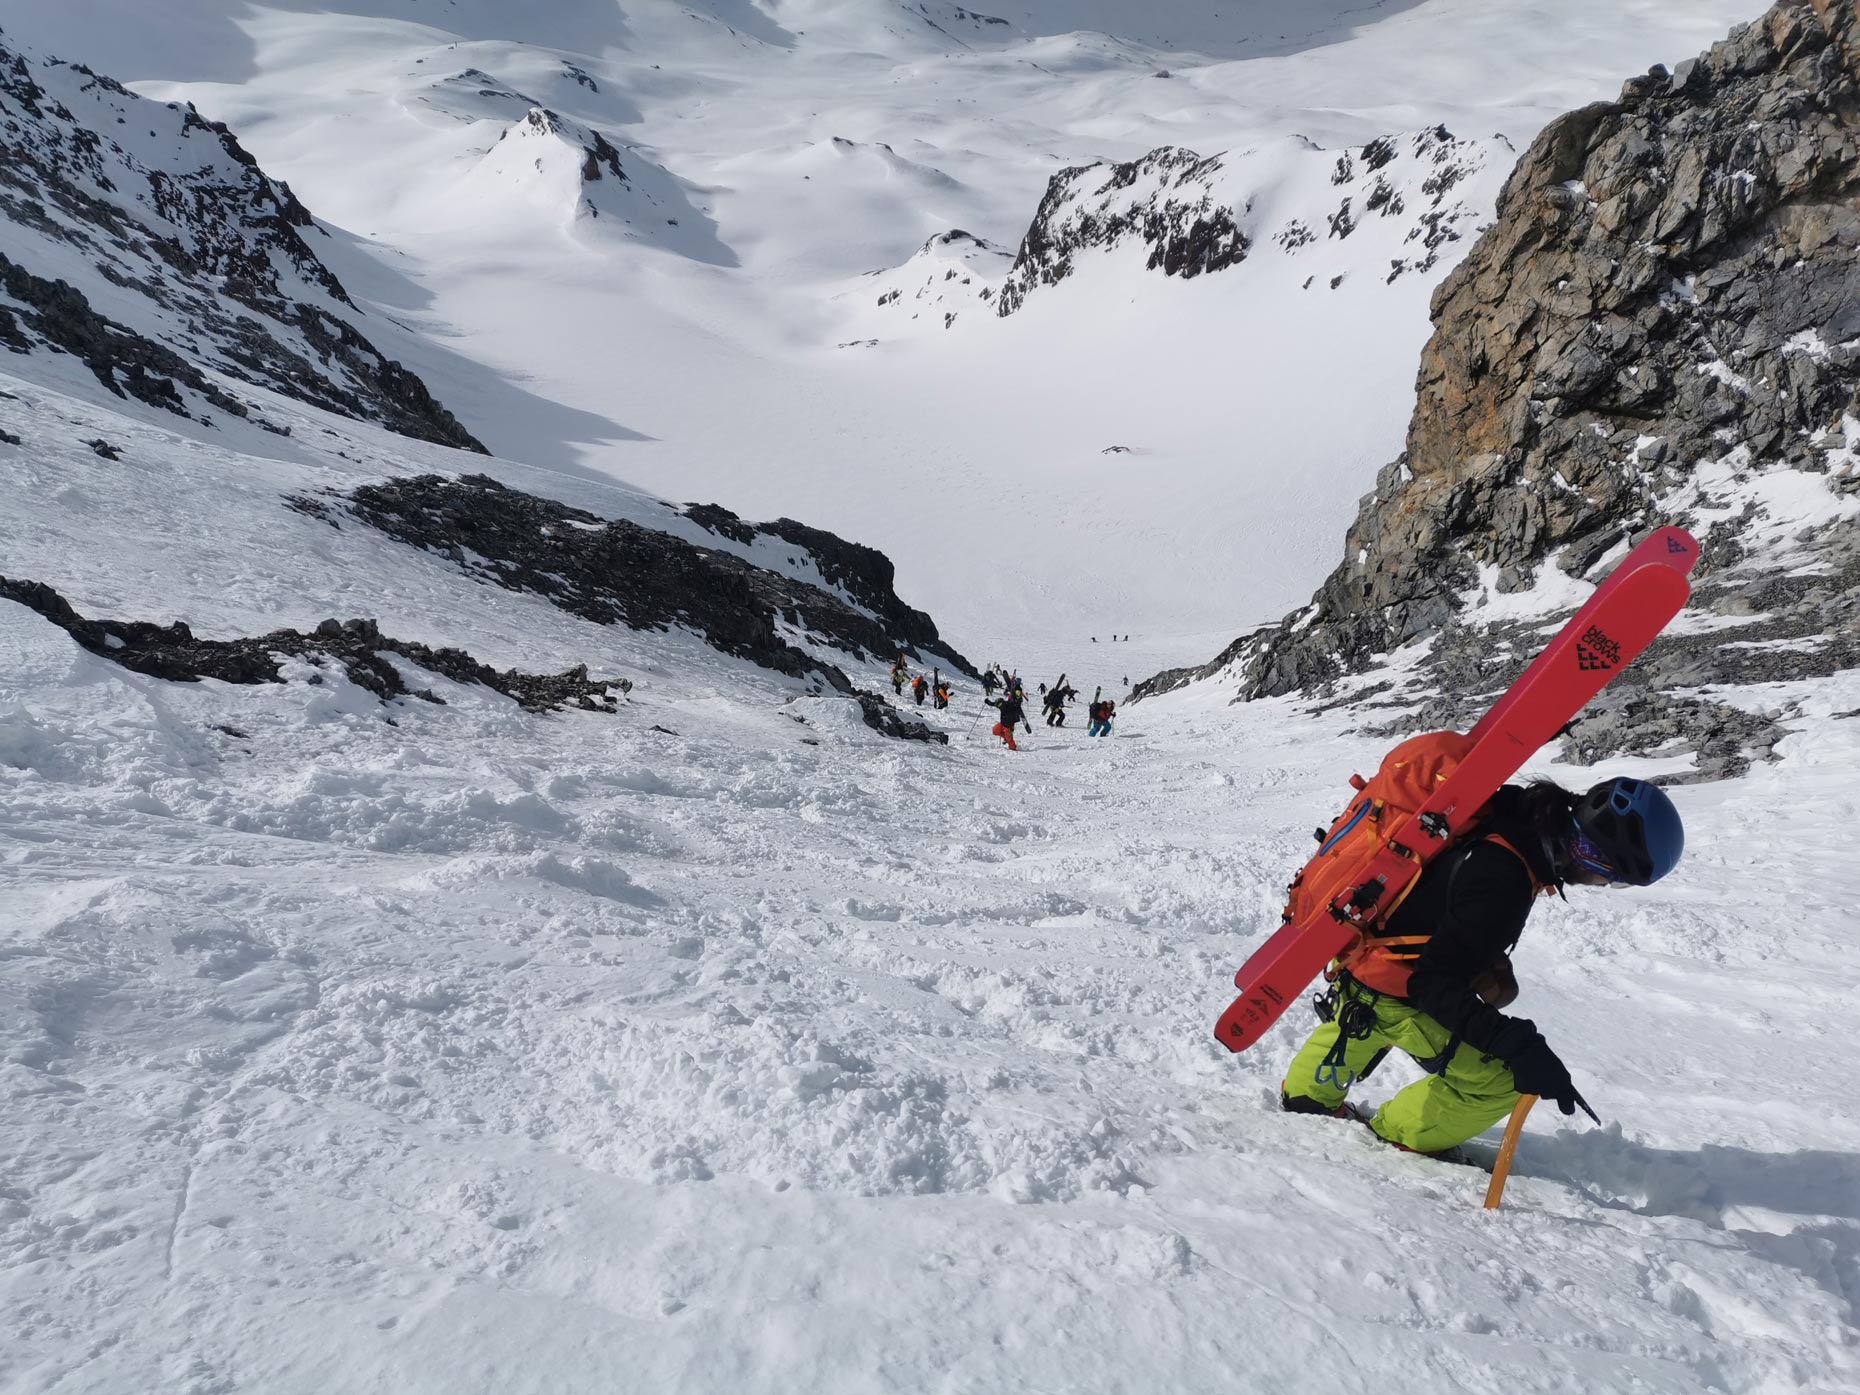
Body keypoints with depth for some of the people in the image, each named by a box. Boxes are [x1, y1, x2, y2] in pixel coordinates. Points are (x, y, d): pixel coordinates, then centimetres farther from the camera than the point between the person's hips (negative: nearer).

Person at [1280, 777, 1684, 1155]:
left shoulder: (1522, 814, -11)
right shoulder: (1503, 881, -36)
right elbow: (1433, 983, -32)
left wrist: (1491, 964, 11)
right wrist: (1520, 1046, -35)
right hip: (1391, 989, -9)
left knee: (1362, 1028, 35)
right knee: (1501, 1079, -4)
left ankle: (1307, 1097, 59)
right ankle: (1398, 1136, 16)